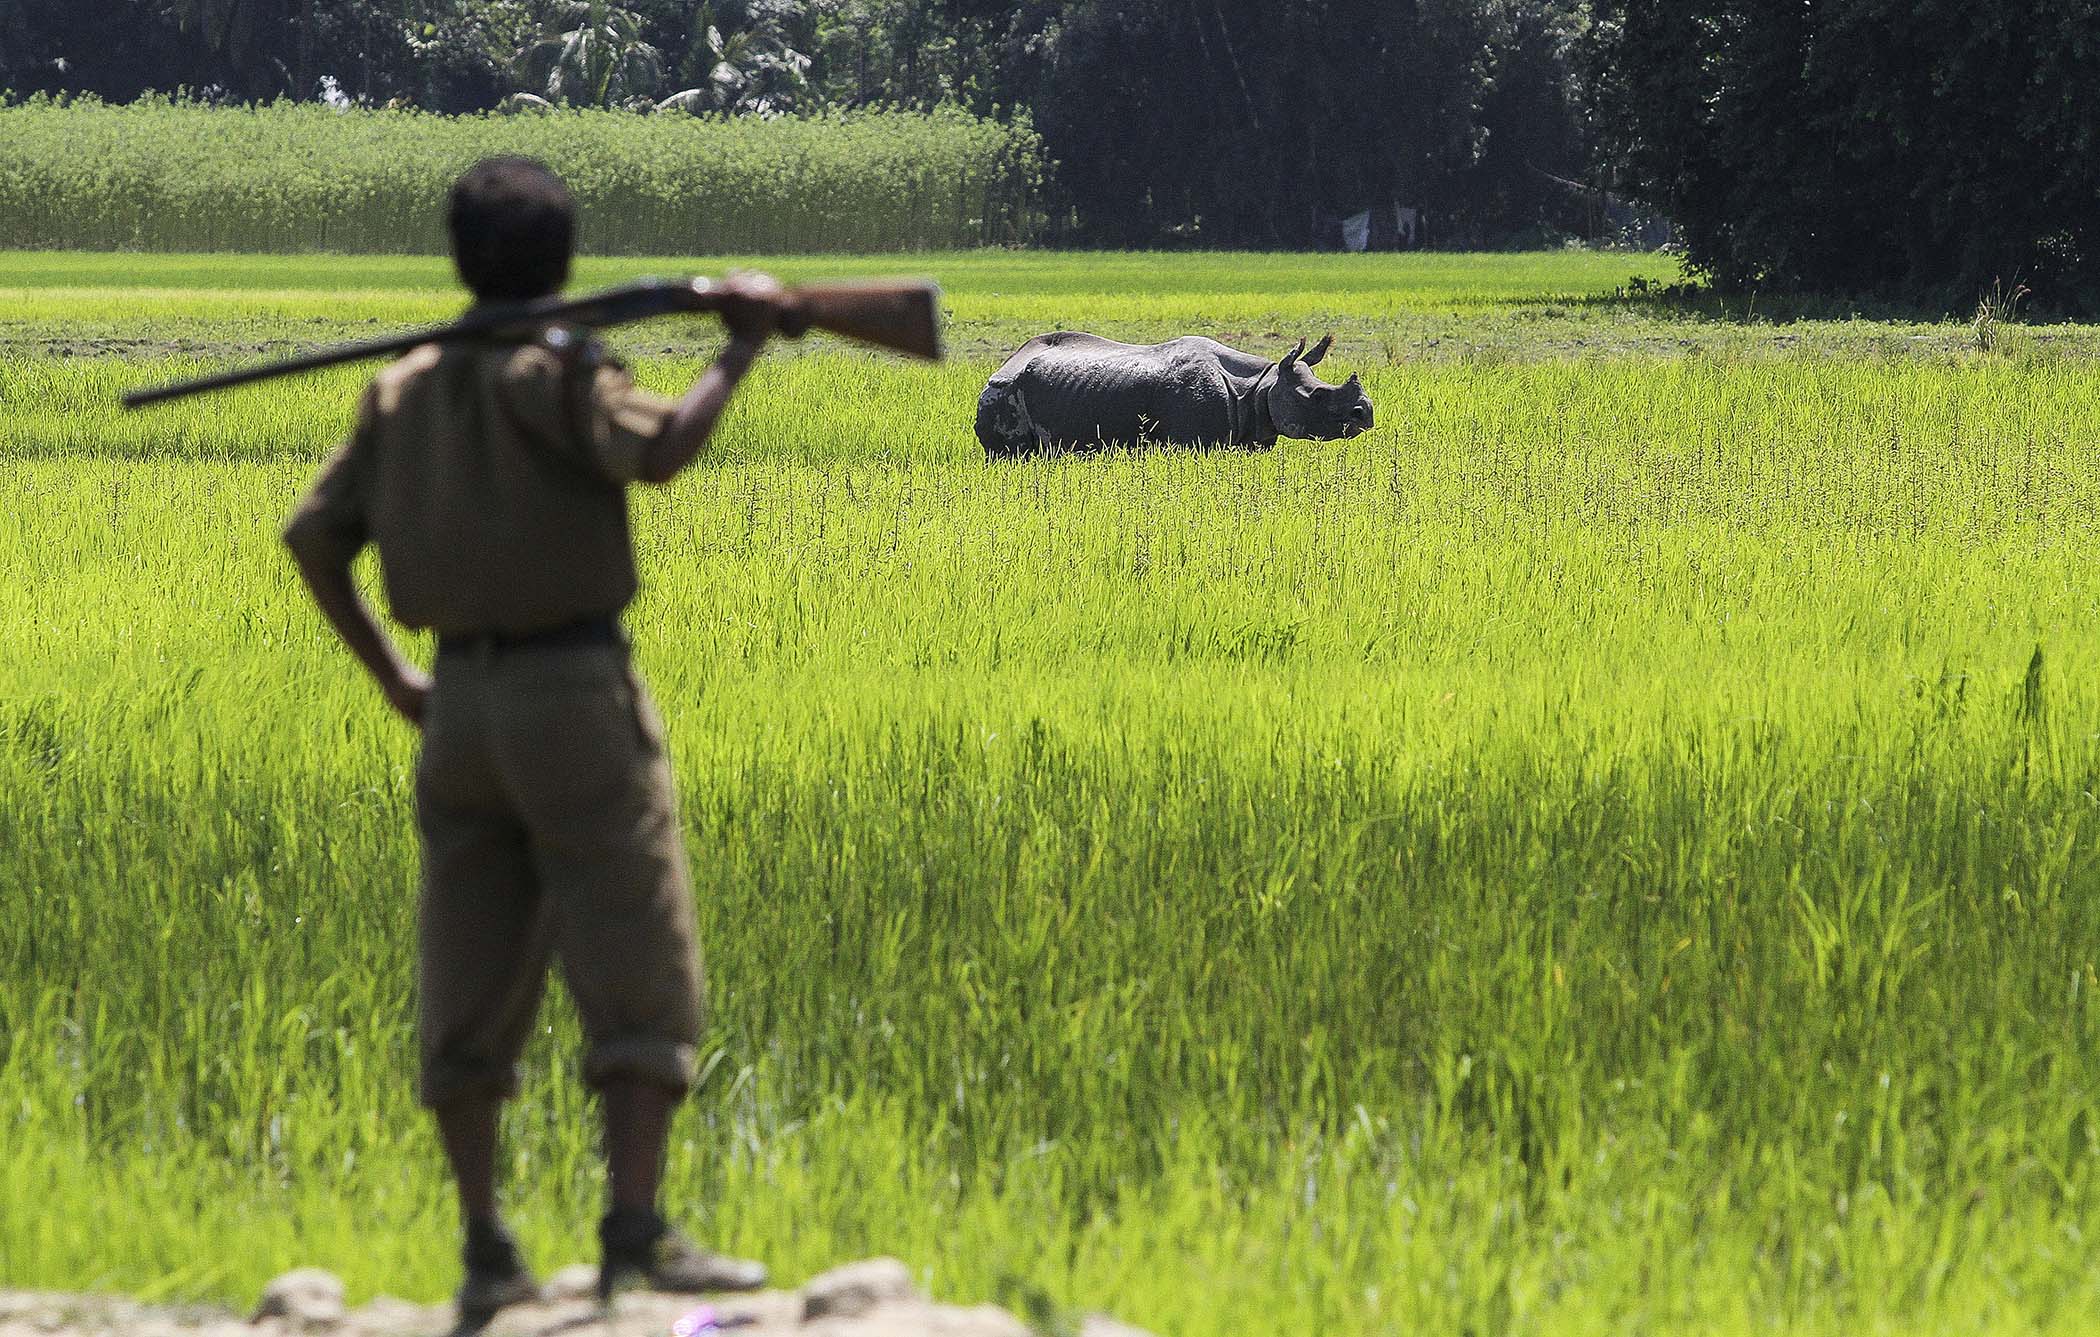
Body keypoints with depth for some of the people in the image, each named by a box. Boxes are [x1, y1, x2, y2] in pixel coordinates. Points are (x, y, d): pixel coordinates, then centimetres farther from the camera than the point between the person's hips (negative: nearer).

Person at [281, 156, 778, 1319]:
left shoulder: (404, 390, 11)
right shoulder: (554, 371, -8)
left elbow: (312, 538, 12)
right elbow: (658, 452, -25)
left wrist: (391, 679, 18)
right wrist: (740, 350, -12)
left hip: (459, 702, 6)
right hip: (573, 692, -6)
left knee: (470, 987, 8)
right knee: (640, 972, -4)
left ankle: (485, 1255, 8)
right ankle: (635, 1232, -13)